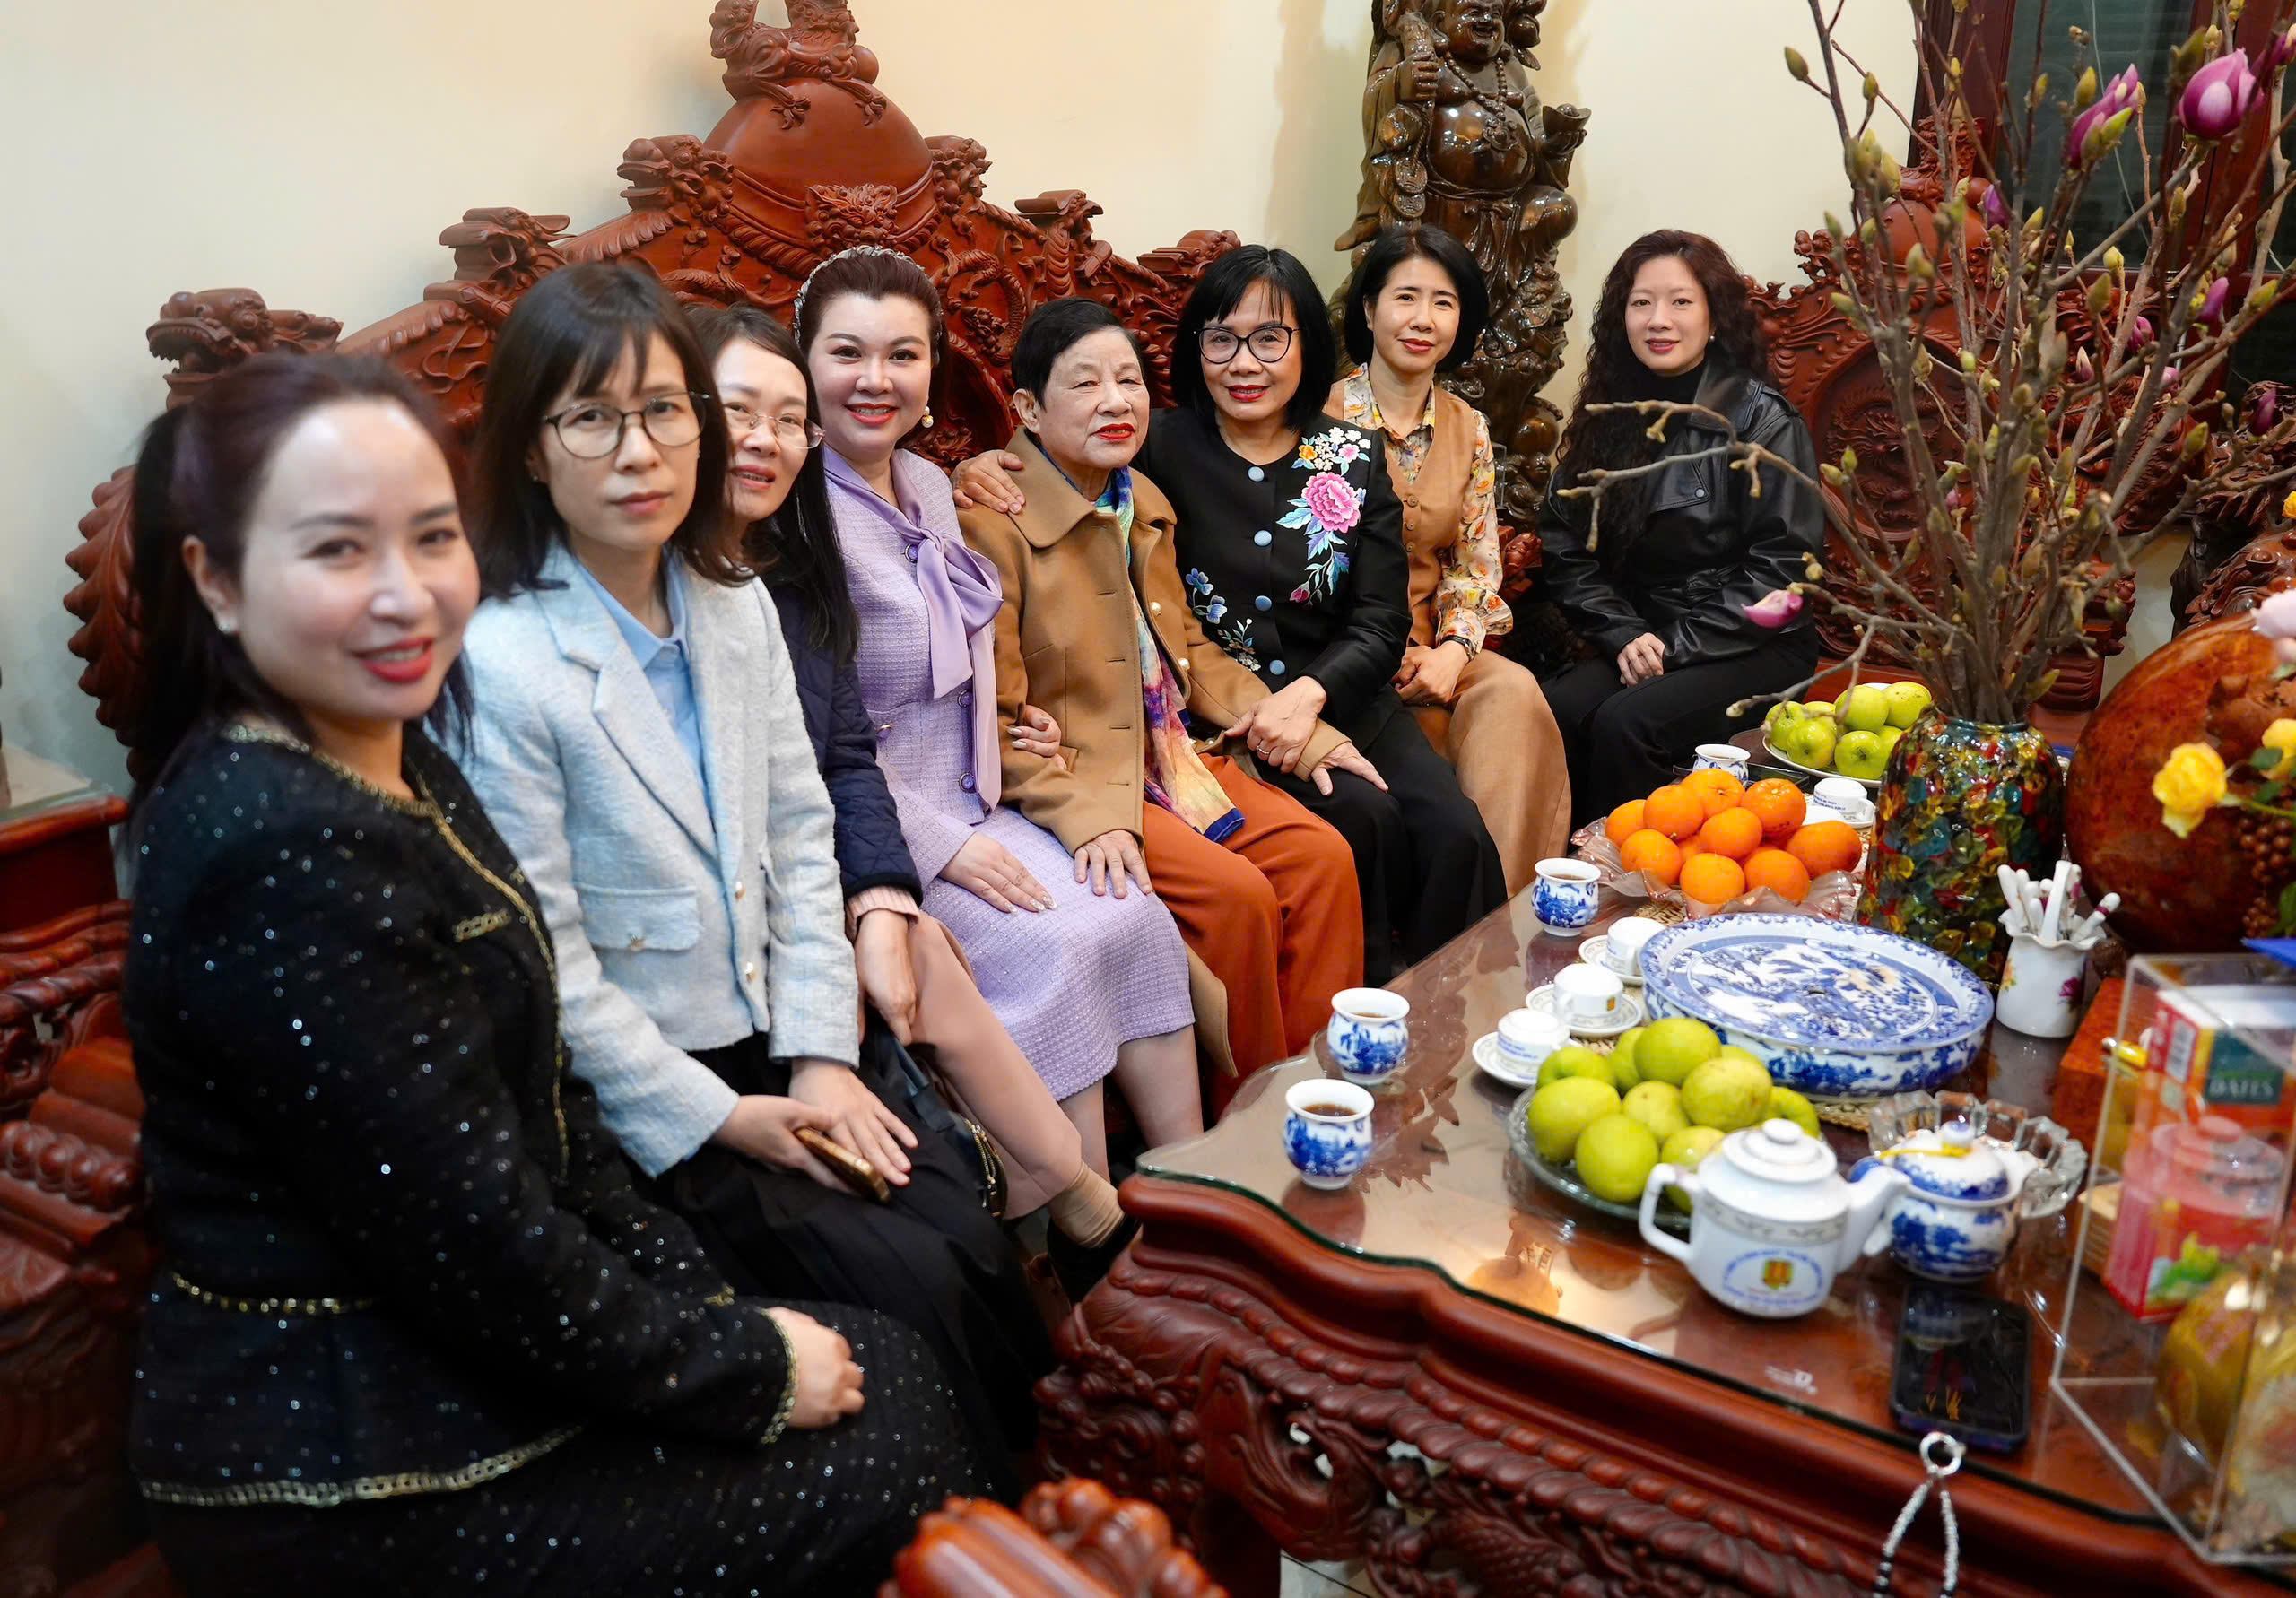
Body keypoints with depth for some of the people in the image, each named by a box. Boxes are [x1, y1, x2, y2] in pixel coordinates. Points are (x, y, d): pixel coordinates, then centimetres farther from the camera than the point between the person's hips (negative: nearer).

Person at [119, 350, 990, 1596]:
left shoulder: (404, 769, 3)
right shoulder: (277, 853, -26)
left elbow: (542, 1099, 7)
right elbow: (476, 1244, -24)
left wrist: (704, 1304, 2)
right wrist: (743, 1367, -12)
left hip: (424, 1364, 8)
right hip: (344, 1480, -8)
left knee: (891, 1369, 10)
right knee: (888, 1461, -1)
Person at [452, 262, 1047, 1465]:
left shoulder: (738, 607, 3)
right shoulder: (497, 663, -18)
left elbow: (800, 839, 6)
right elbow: (546, 965, -15)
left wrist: (823, 1054, -3)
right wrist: (718, 1117, -13)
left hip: (781, 1043, 6)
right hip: (637, 1097, -5)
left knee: (980, 1246, -11)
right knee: (912, 1287, -13)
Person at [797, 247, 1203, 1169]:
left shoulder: (930, 485, 12)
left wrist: (984, 811, 10)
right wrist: (938, 844, -17)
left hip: (972, 812, 7)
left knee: (1140, 920, -11)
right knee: (1055, 951, -23)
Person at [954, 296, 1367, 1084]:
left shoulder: (1146, 507, 12)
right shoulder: (991, 523, -14)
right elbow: (992, 723, -16)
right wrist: (1084, 816, -29)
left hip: (1172, 754, 8)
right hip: (1074, 778, -8)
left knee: (1323, 856, -9)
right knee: (1237, 893, -23)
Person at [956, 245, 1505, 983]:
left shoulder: (1354, 456, 6)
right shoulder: (1164, 447, -2)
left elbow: (1382, 620, 1)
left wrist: (1310, 693, -17)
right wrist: (975, 472, -21)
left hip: (1342, 697, 3)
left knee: (1454, 833, -19)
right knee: (1364, 820, -26)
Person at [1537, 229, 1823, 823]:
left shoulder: (1762, 421, -4)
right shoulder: (1605, 418, 10)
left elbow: (1780, 567, -8)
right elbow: (1567, 551, 6)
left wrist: (1678, 645, -14)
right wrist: (1625, 635, -9)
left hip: (1752, 649, -4)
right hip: (1638, 639, 4)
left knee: (1625, 723, -31)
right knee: (1551, 712, -27)